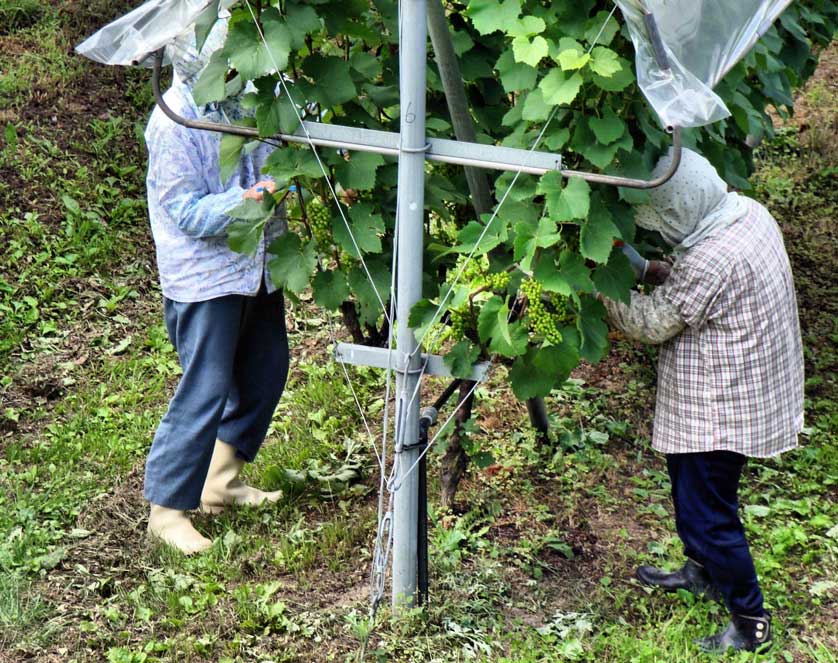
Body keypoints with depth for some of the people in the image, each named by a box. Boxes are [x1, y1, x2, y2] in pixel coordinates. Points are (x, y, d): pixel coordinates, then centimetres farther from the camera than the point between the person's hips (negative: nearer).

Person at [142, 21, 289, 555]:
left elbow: (274, 147, 16)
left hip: (255, 265, 8)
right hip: (206, 275, -8)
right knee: (206, 392, -6)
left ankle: (220, 480, 33)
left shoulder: (240, 99, 1)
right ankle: (168, 509, 7)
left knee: (266, 373, 17)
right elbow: (187, 213, -21)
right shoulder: (174, 124, -19)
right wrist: (244, 200, -35)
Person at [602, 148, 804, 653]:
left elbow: (653, 324, -18)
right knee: (690, 485, 27)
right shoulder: (748, 211, -3)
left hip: (721, 410, -10)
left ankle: (751, 621, 18)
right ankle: (703, 572, 48)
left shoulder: (709, 261, -32)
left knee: (709, 514, 4)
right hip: (752, 389, 10)